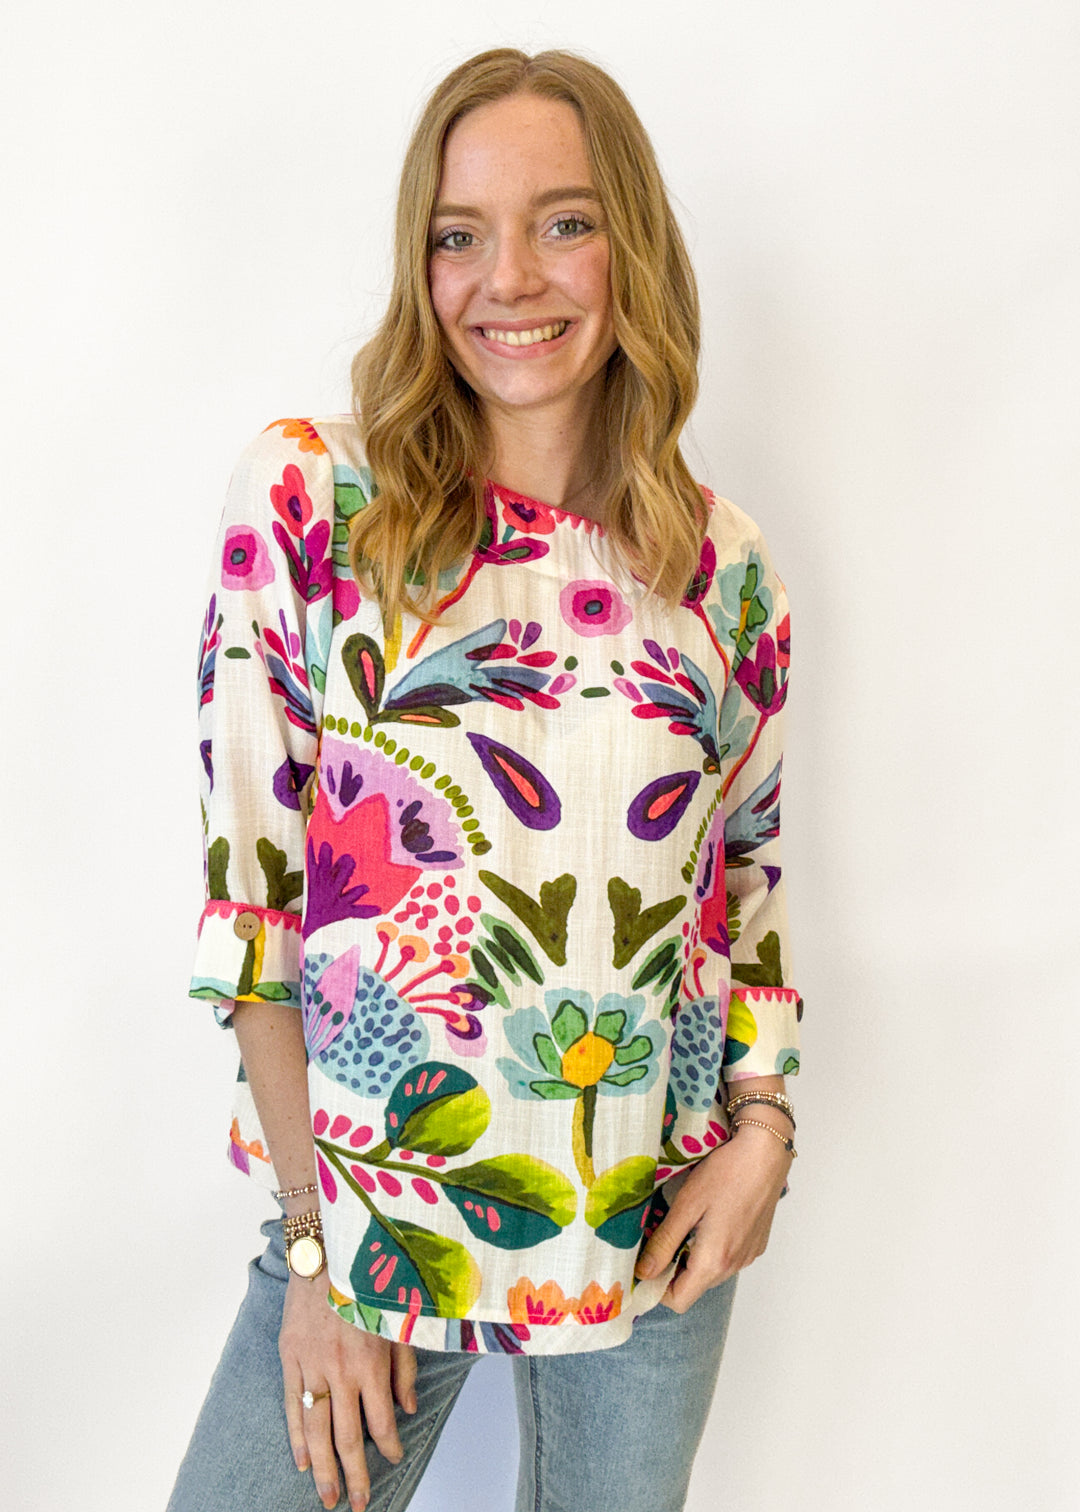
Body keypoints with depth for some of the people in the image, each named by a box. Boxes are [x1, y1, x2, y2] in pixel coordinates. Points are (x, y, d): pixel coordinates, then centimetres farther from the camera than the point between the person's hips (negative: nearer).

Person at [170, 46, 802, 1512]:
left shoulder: (723, 566, 0)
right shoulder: (309, 497, -8)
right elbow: (250, 877, -9)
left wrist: (763, 1120, -2)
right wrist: (316, 1238, -9)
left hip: (658, 1229, 3)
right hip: (370, 1211, -2)